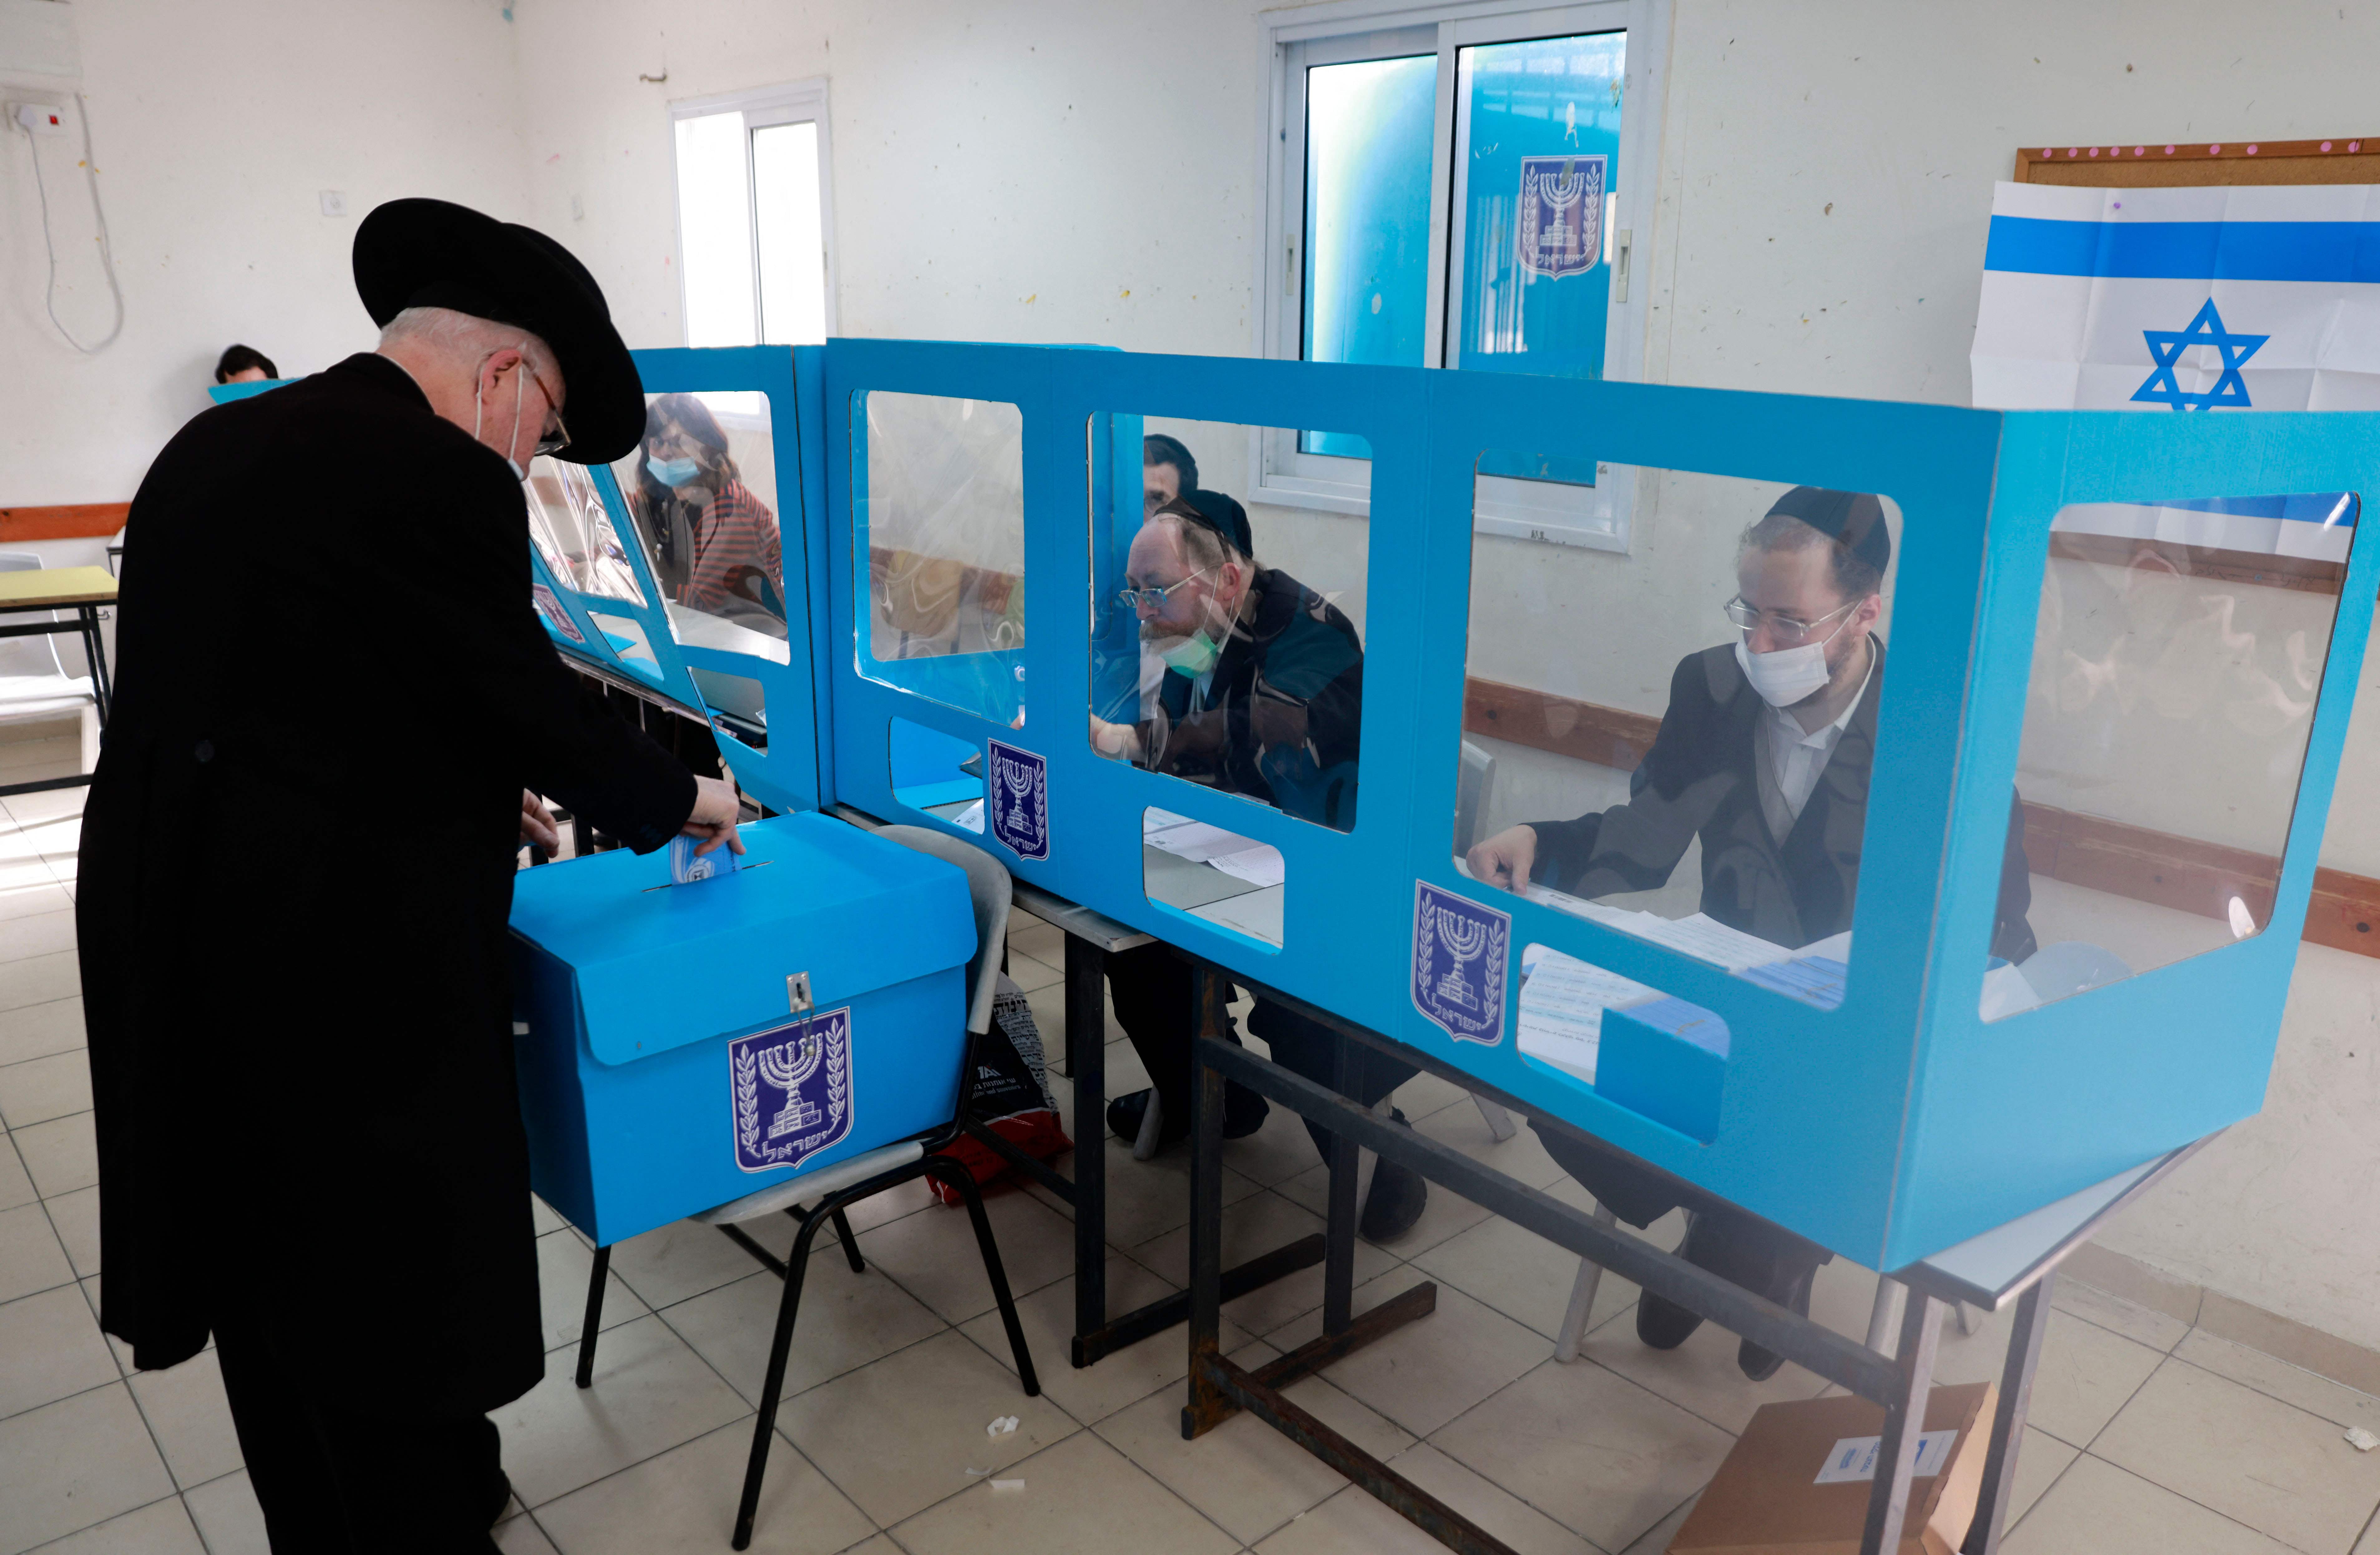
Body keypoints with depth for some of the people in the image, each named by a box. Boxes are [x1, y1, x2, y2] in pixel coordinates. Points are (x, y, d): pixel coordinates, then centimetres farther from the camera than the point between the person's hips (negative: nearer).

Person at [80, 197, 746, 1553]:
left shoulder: (212, 446, 10)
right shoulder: (443, 483, -17)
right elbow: (536, 702, -12)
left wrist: (473, 793, 19)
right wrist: (682, 801, 5)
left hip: (170, 955, 9)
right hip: (344, 971, -9)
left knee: (275, 1284, 22)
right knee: (401, 1284, 8)